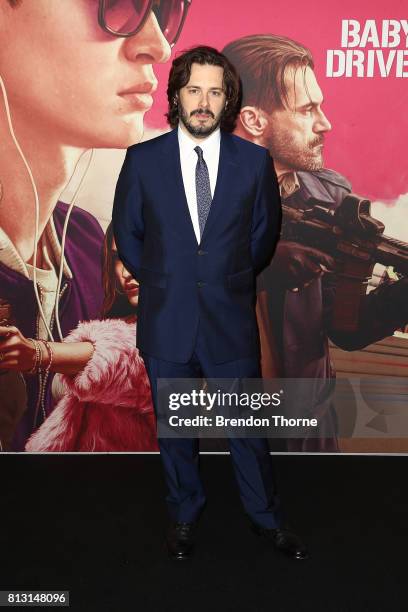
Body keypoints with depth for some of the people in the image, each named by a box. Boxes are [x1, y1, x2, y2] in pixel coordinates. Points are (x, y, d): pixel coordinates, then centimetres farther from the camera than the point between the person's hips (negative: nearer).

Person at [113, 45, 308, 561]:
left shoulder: (254, 160, -3)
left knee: (247, 427, 12)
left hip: (232, 320, 0)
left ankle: (266, 517, 36)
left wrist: (229, 280, 10)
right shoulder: (143, 160, -3)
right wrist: (162, 282, 7)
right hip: (167, 321, 1)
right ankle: (183, 515, 40)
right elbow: (127, 233, 8)